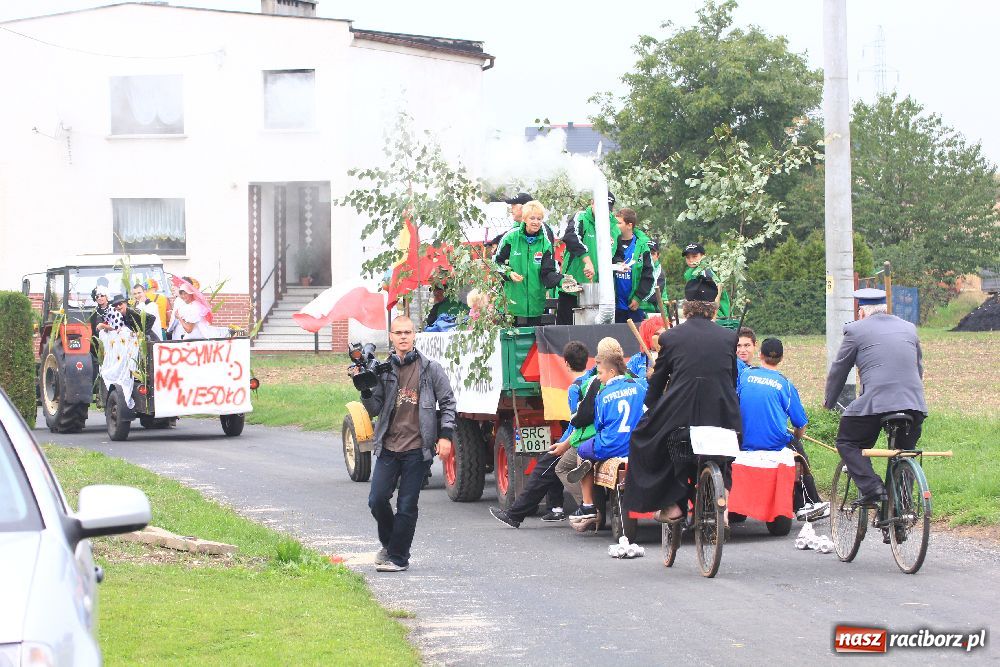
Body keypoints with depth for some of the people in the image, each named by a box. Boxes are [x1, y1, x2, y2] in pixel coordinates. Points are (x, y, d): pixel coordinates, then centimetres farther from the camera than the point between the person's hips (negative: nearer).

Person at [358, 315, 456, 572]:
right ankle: (388, 543, 24)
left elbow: (447, 403, 5)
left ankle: (398, 557, 9)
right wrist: (365, 389, -9)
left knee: (407, 506, -2)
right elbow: (375, 409, 8)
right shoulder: (383, 370, 8)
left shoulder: (430, 368, 2)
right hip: (388, 447, 3)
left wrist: (445, 435, -5)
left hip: (417, 449, -3)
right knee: (377, 500, -2)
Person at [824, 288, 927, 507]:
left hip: (875, 401, -5)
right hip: (914, 402, 5)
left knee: (847, 443, 11)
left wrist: (829, 402, 28)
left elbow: (838, 370, 14)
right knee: (905, 451, 21)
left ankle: (872, 488, -6)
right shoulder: (909, 328, 21)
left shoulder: (856, 330, 7)